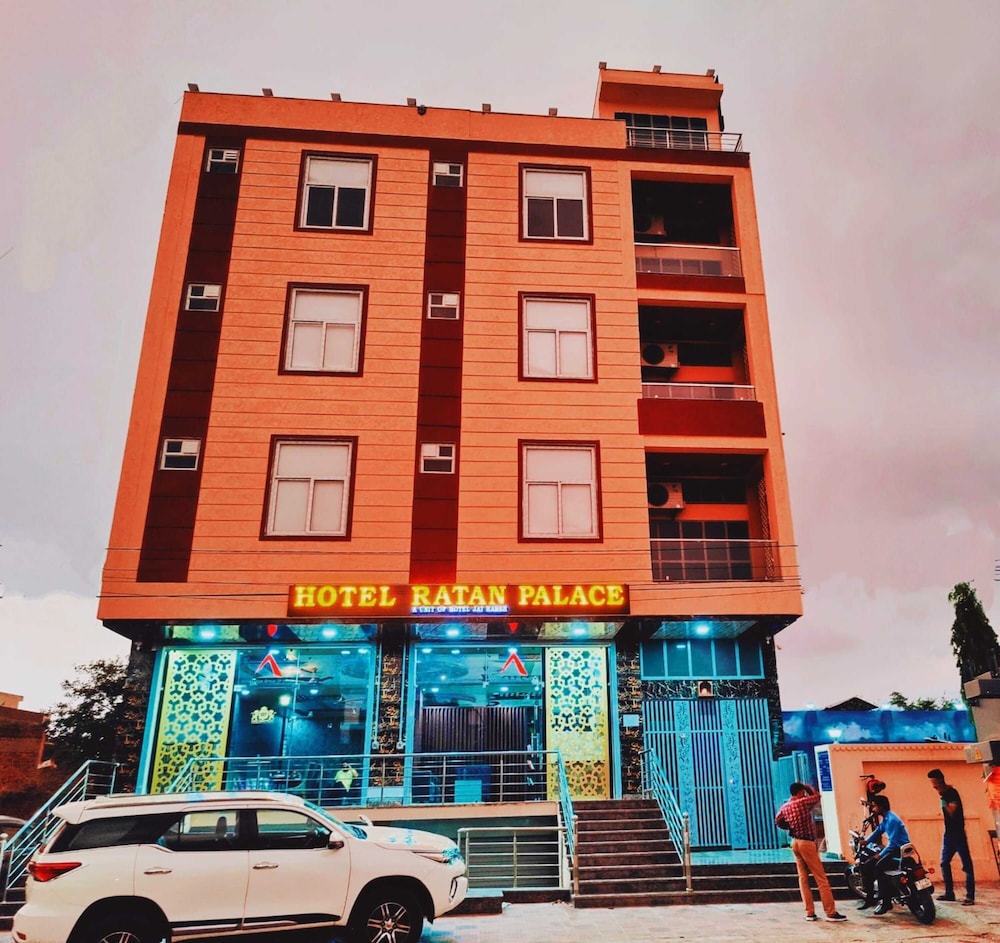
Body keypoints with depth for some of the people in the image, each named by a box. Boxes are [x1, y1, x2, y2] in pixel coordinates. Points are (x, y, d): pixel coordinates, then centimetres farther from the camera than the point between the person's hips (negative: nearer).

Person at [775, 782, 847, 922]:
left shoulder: (785, 807, 6)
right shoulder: (803, 802, -14)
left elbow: (778, 821, 15)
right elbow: (817, 796, 3)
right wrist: (806, 786, 15)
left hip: (795, 842, 7)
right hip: (807, 843, -7)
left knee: (803, 879, 9)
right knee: (821, 879, -2)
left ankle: (810, 912, 11)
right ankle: (831, 912, 0)